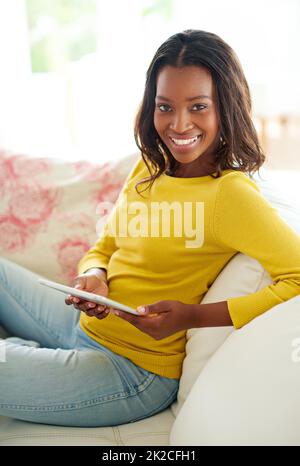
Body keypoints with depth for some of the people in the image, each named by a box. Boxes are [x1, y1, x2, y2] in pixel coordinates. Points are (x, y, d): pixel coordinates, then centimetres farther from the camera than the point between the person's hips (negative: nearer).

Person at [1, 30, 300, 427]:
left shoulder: (231, 193, -20)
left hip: (135, 369, -7)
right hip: (84, 324, 7)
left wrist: (194, 316, -30)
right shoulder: (147, 169, 3)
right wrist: (93, 276, -11)